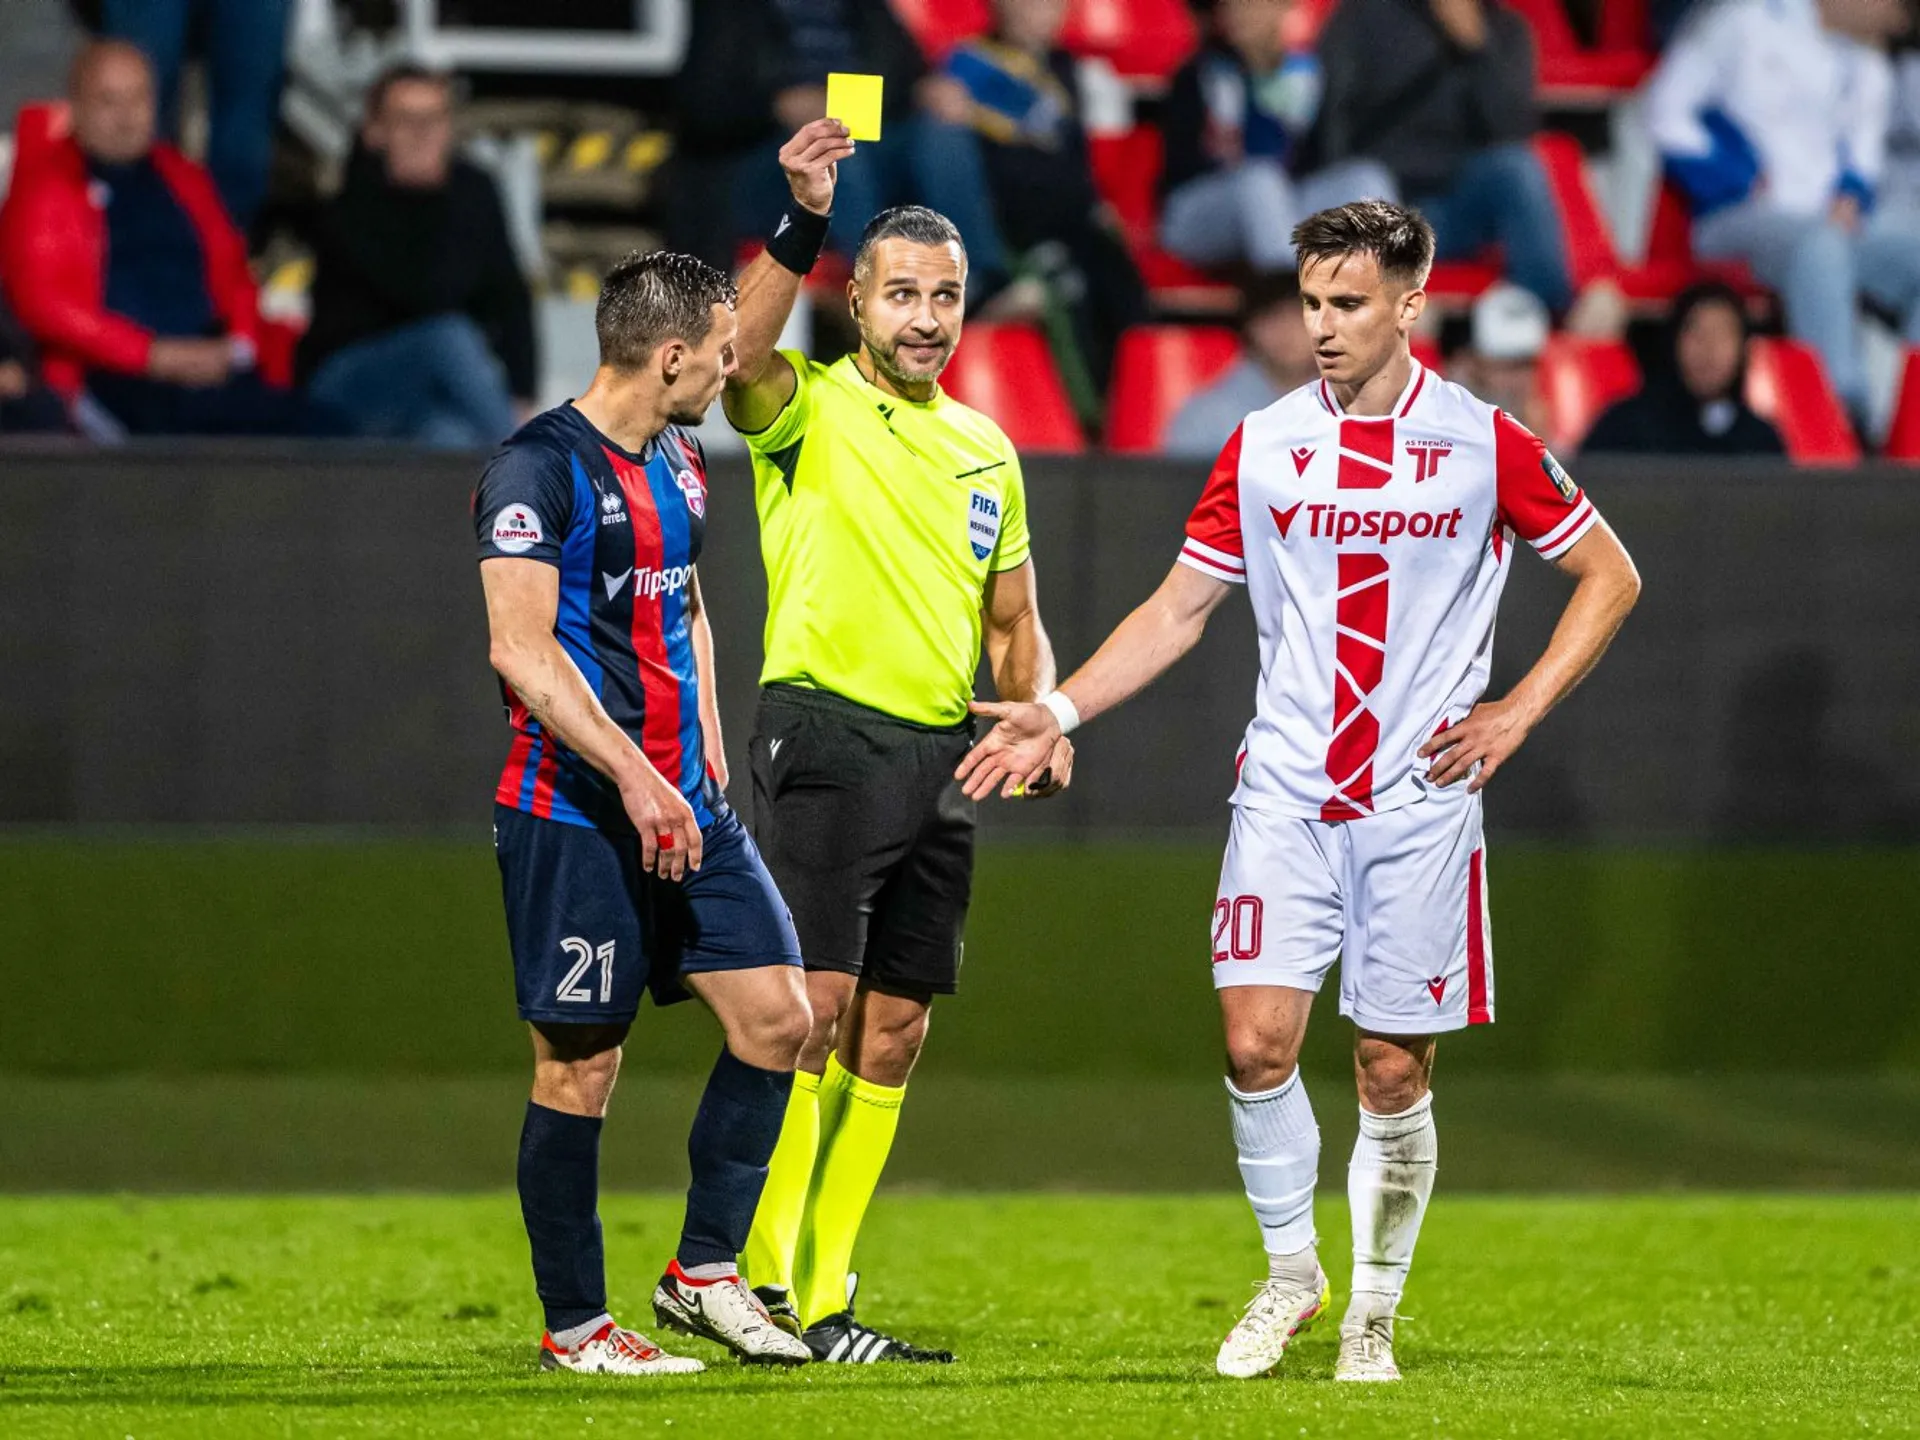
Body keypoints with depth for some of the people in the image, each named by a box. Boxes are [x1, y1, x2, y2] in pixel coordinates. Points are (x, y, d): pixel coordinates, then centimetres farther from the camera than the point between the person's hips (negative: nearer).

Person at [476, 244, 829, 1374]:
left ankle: (704, 1271, 13)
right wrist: (634, 777, -26)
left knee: (778, 1015, 1)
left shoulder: (679, 459, 14)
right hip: (574, 812, -8)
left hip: (686, 804, 8)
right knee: (581, 1066, -3)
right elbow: (522, 651, -20)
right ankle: (574, 1324, 7)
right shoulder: (540, 470, -13)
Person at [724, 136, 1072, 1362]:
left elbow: (1014, 625, 22)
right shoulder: (809, 410, -2)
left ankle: (819, 1301, 11)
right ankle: (752, 1269, -11)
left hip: (942, 758, 6)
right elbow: (741, 354, -25)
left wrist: (1041, 717, 2)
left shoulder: (986, 451, 17)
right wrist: (806, 218, -37)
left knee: (891, 1036, 6)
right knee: (810, 1007, -16)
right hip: (827, 738, -6)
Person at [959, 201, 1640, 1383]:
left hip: (1421, 799, -2)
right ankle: (1290, 1275, 11)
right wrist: (1060, 711, 0)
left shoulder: (1486, 444, -2)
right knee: (1258, 1040, -10)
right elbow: (1180, 609, 11)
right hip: (1288, 789, 2)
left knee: (1394, 1066, 0)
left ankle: (1374, 1313, 16)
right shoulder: (1262, 448, 4)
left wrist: (1518, 712, -1)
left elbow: (1611, 577, 8)